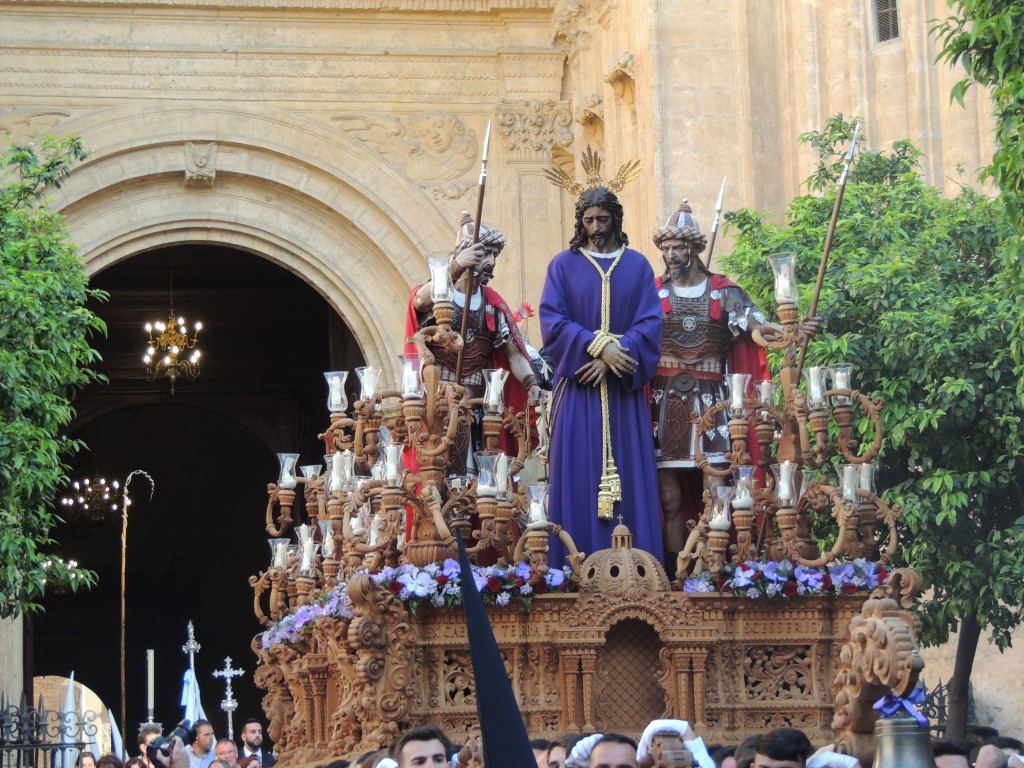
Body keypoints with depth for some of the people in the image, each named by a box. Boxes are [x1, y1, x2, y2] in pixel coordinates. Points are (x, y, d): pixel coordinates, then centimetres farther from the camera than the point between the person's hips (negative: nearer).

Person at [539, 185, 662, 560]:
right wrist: (598, 346, -17)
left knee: (628, 472, -1)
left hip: (623, 390, 1)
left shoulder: (637, 266, 9)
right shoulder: (564, 265, 6)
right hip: (577, 390, -1)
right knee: (578, 475, -5)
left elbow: (650, 322, 0)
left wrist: (613, 357, -14)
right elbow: (552, 321, -5)